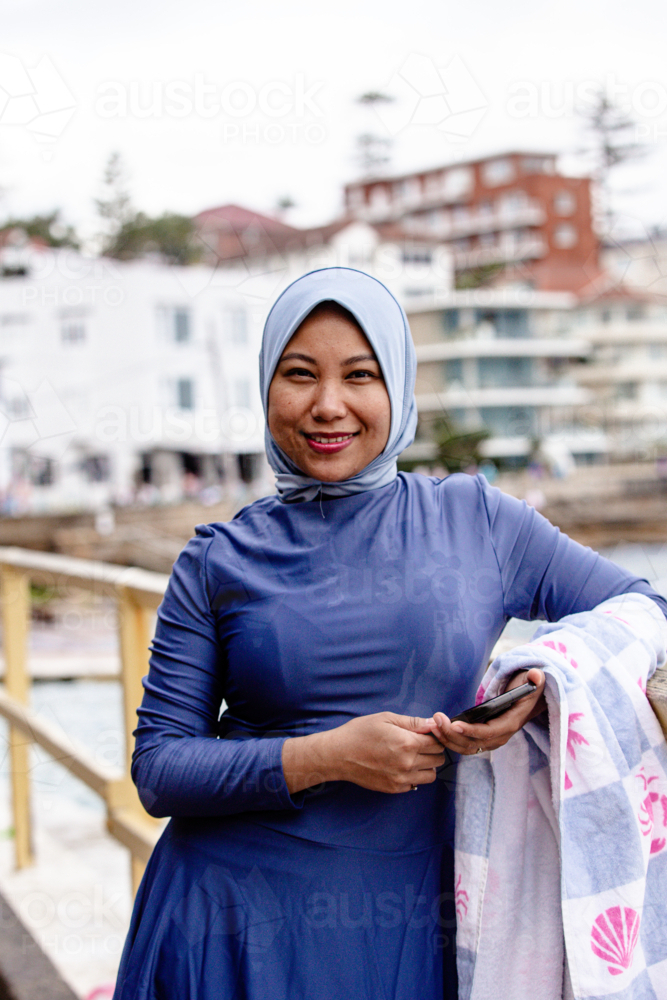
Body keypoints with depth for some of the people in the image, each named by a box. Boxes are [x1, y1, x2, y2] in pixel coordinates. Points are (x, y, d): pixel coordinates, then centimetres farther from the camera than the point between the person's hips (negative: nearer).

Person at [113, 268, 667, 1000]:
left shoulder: (477, 522, 1)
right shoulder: (219, 563, -2)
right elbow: (158, 769, -3)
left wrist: (544, 684, -14)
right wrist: (327, 756, -17)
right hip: (241, 922, 0)